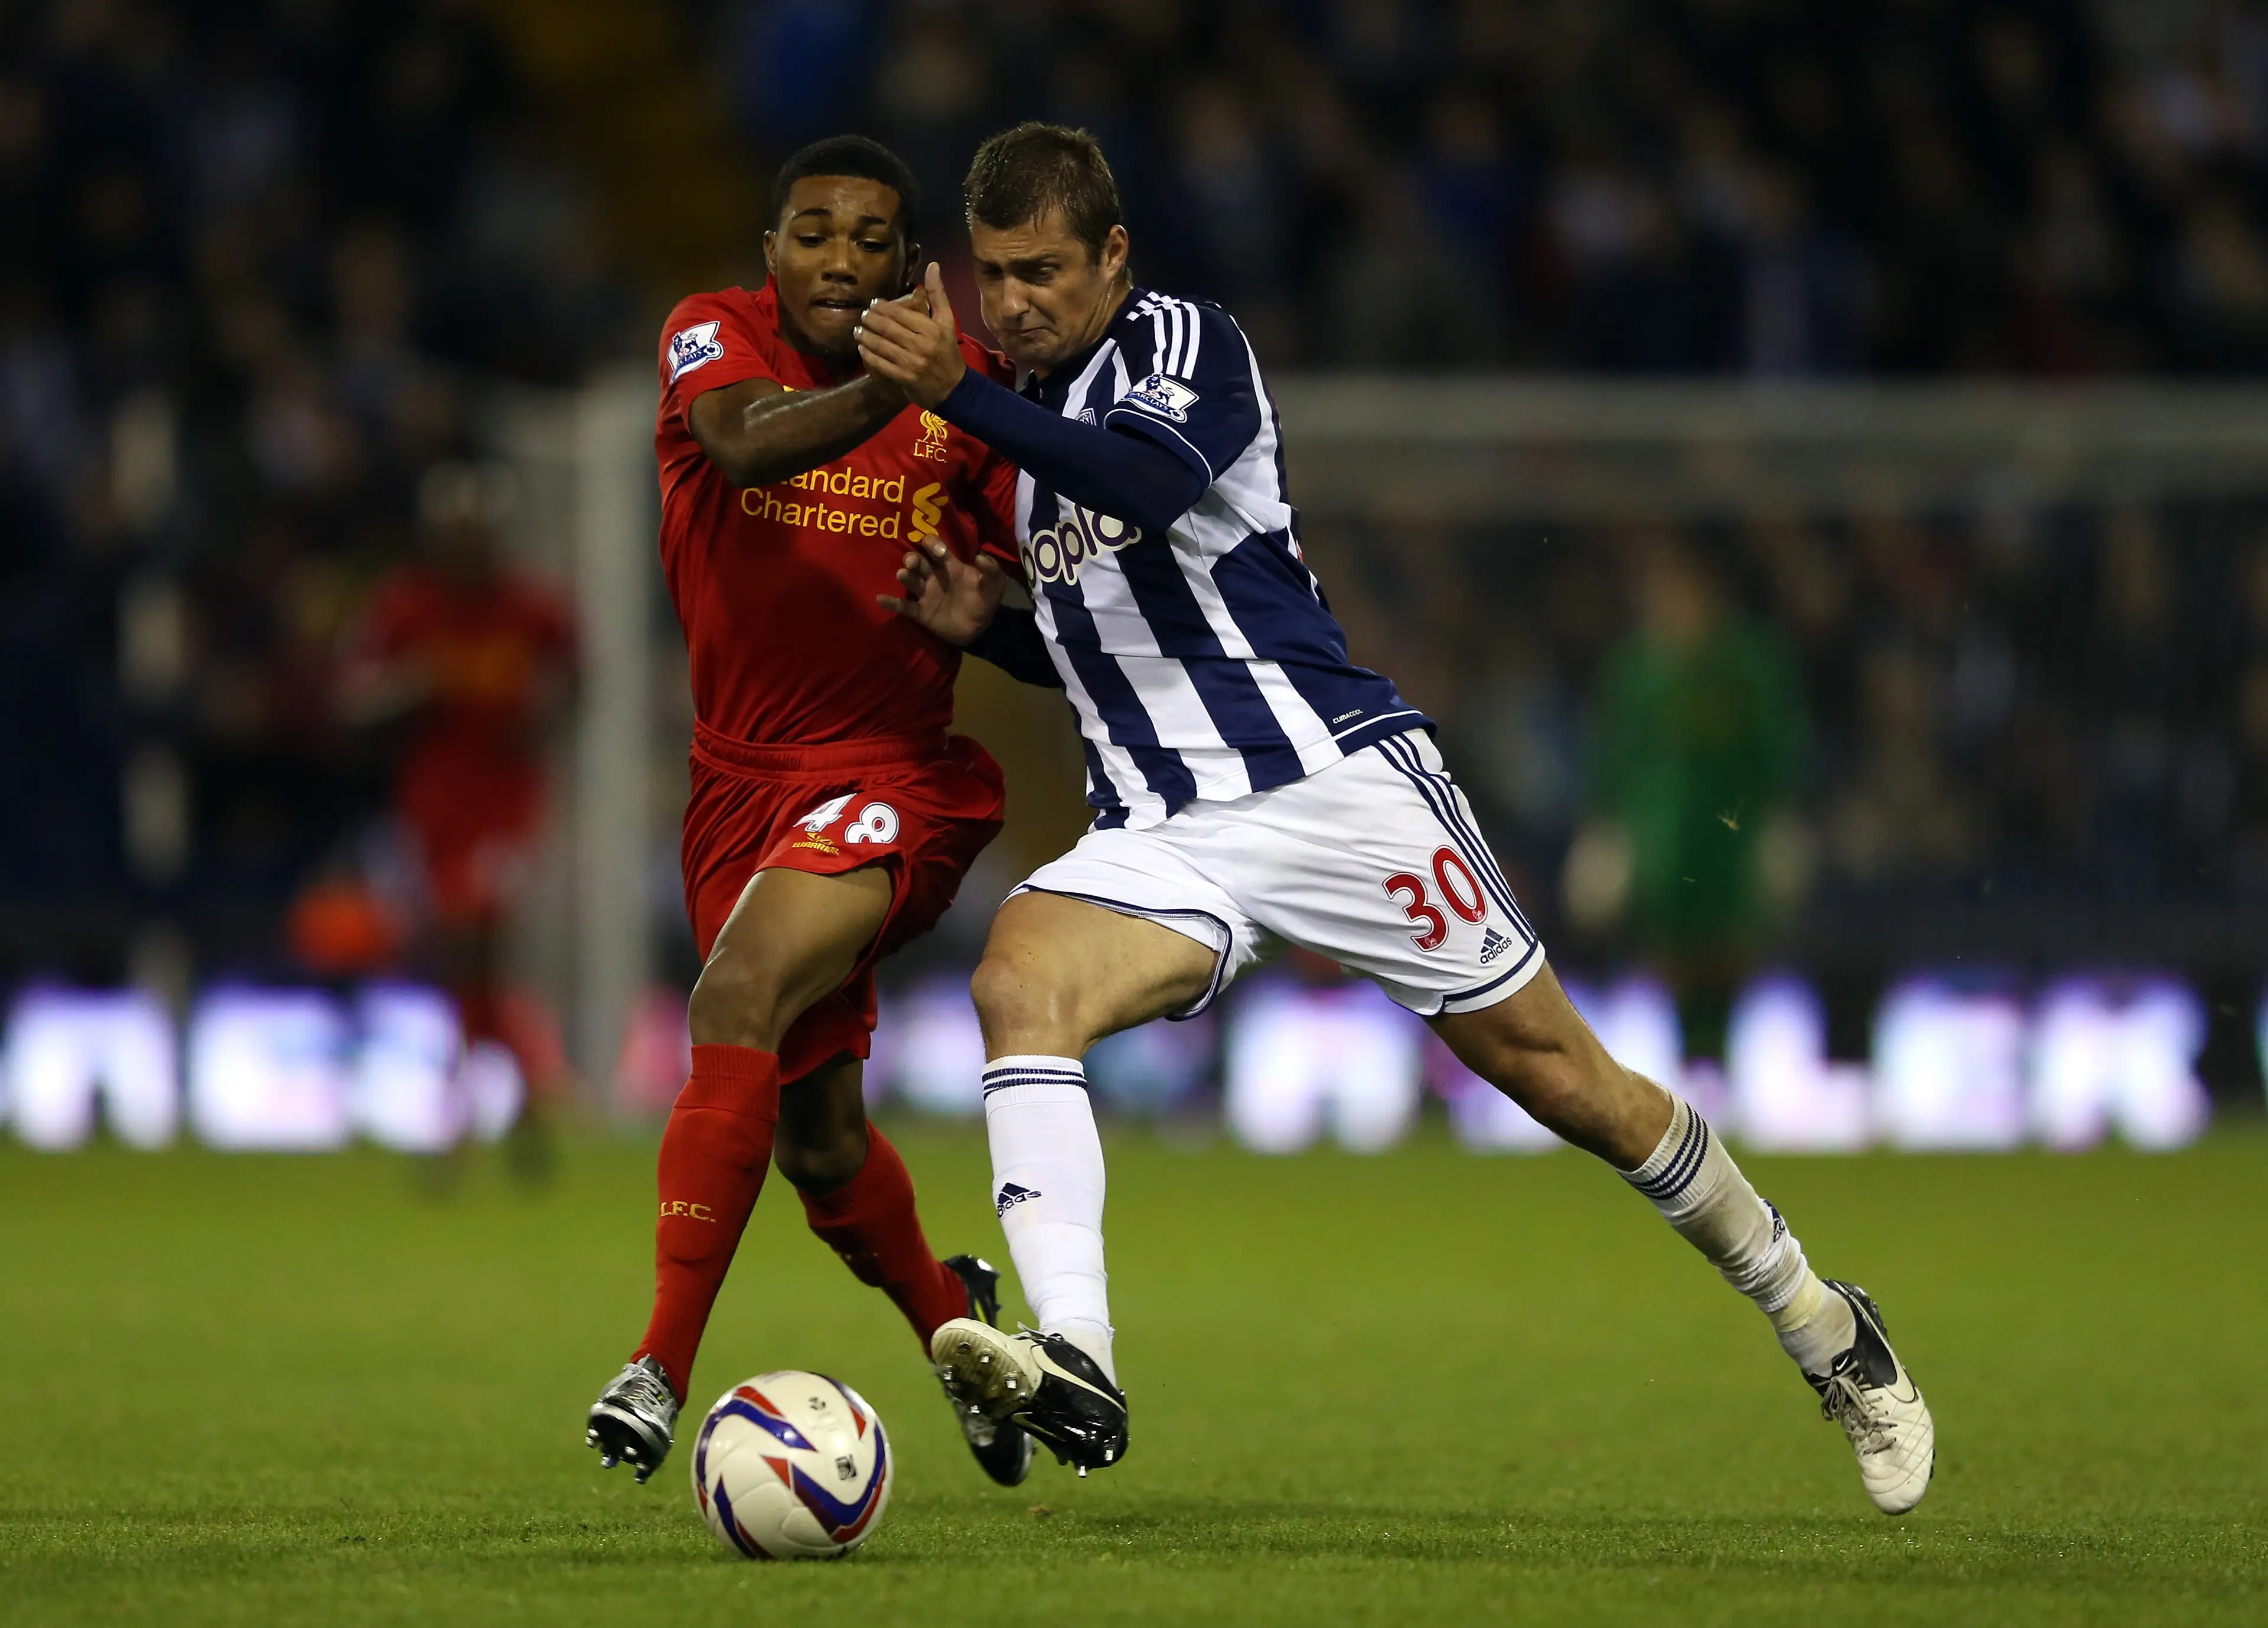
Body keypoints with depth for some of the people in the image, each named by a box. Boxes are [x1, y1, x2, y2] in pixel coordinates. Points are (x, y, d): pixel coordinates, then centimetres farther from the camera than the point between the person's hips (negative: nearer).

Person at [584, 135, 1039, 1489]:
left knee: (739, 997, -29)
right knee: (815, 1137, 13)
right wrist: (896, 384, -46)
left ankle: (665, 1368, -32)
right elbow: (746, 441, -30)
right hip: (746, 775, 4)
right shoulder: (715, 336, -6)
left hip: (900, 771, -3)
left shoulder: (970, 387, -5)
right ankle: (951, 1316, 44)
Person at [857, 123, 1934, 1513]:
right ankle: (1076, 1372, -40)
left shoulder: (1185, 343, -5)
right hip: (1166, 835, 6)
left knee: (1557, 1072, -1)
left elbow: (1150, 483, -29)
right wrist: (989, 624, 10)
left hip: (1335, 779, -6)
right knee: (1019, 978, -25)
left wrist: (955, 392, -34)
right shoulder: (1038, 417, 18)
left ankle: (1824, 1330, 20)